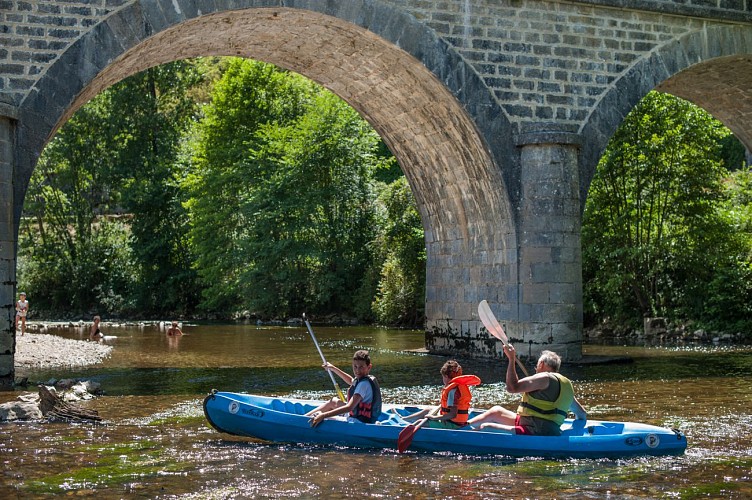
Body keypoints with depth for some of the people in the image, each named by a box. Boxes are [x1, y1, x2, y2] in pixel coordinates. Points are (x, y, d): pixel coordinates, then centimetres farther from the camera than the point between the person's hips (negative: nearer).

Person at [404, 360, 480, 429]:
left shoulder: (453, 390, -24)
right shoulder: (461, 385, 6)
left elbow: (453, 414, -29)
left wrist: (434, 417, -22)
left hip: (452, 425, -10)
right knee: (426, 411, 26)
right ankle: (403, 419, 37)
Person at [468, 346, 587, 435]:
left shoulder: (545, 378, -13)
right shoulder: (566, 384, 15)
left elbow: (513, 387, -20)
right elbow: (582, 415, 17)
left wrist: (511, 359, -13)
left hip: (536, 434, -10)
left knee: (486, 428, -20)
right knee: (496, 411, 23)